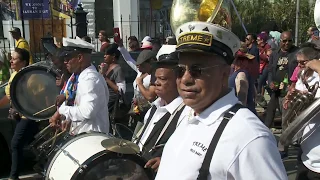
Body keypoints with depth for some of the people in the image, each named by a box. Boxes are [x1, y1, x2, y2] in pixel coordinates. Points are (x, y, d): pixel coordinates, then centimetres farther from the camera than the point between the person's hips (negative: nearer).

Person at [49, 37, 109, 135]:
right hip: (77, 132, 8)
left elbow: (87, 112, -30)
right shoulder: (75, 76, 6)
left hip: (91, 136, -8)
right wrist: (68, 118, -2)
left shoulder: (91, 79, -23)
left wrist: (61, 111, -18)